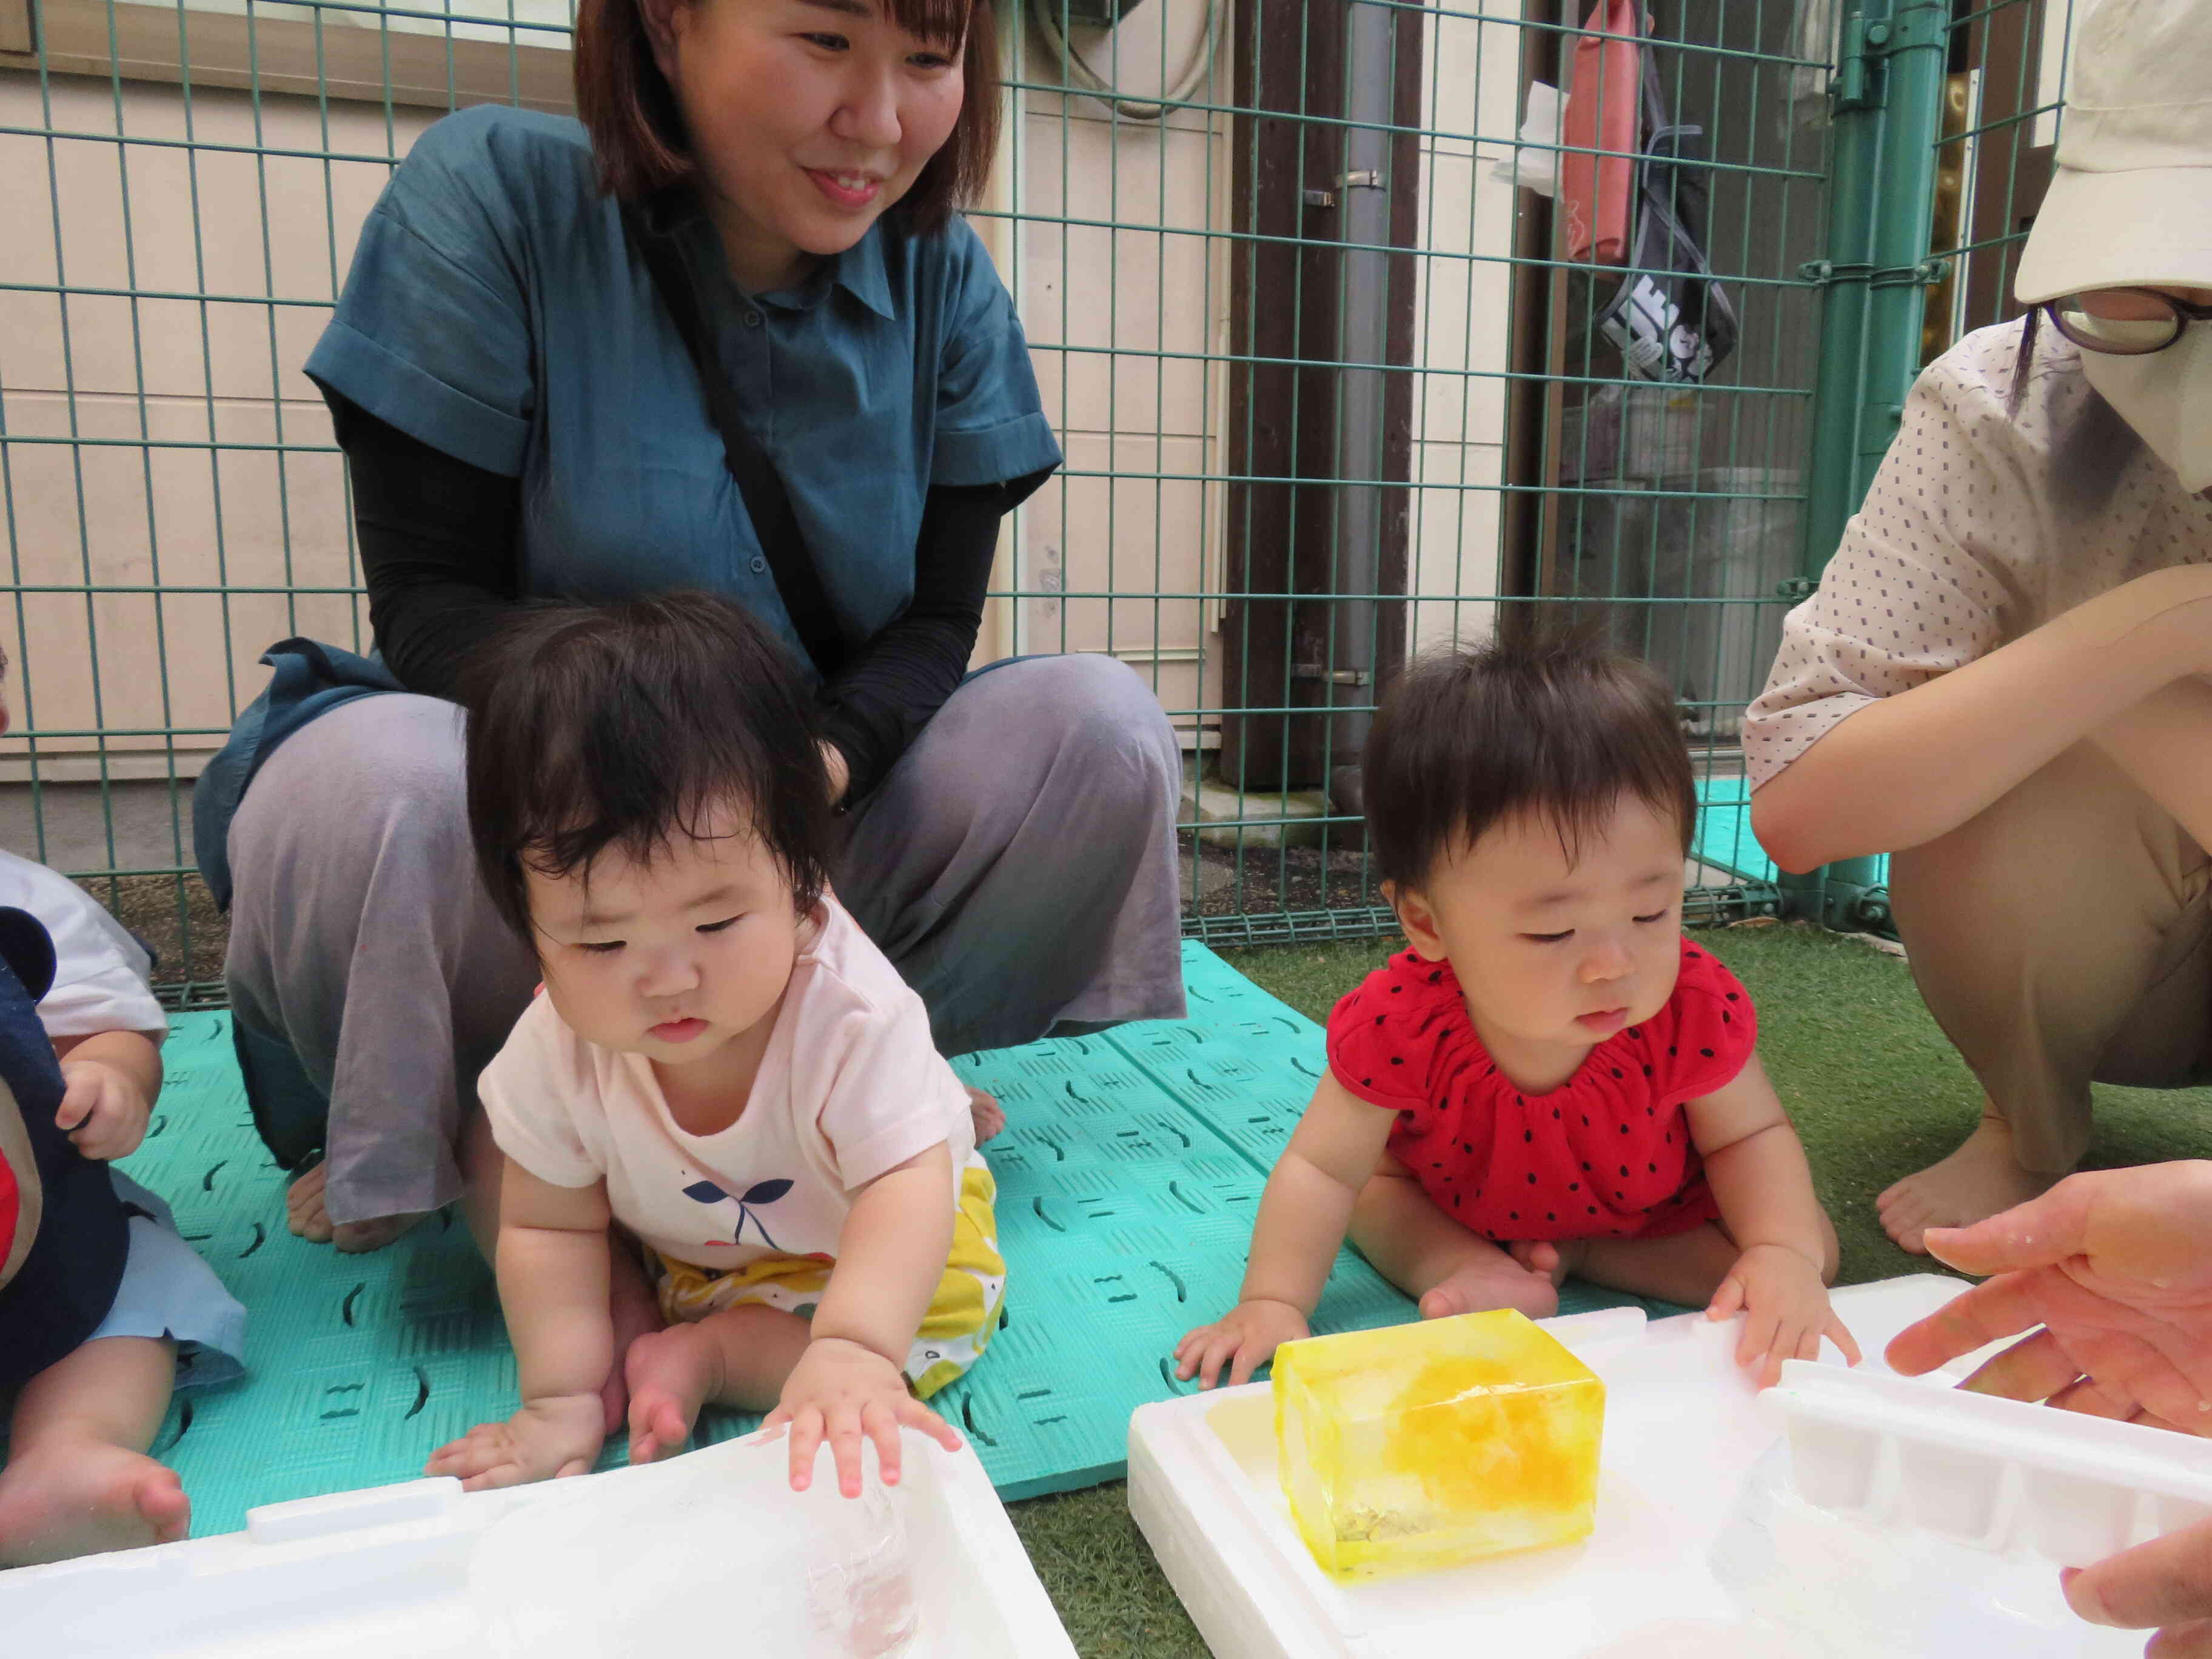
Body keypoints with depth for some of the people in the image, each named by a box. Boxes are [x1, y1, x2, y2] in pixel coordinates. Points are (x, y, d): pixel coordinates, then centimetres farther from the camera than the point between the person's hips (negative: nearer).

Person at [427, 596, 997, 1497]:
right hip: (670, 1242, 3)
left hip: (849, 1234, -2)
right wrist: (562, 1398, -24)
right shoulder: (557, 1050, -27)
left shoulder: (850, 1013, -39)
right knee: (490, 1159, -4)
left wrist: (850, 1346, -62)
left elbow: (906, 1187, -45)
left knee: (950, 1311, -26)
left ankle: (707, 1352, -15)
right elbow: (550, 1226, -15)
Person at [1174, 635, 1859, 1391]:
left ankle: (1574, 1252, -11)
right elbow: (1322, 1166, -29)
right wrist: (1274, 1302, -39)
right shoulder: (1401, 1023, -39)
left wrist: (1785, 1256, -34)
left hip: (1655, 1212, 1)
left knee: (1813, 1246, -12)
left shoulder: (1696, 1010, -35)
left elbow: (1750, 1136, -17)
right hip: (1457, 1195, 0)